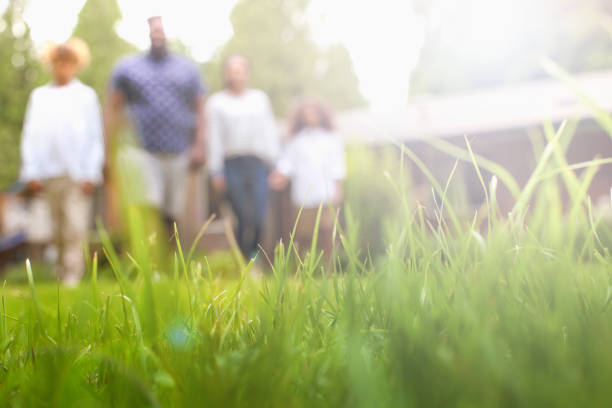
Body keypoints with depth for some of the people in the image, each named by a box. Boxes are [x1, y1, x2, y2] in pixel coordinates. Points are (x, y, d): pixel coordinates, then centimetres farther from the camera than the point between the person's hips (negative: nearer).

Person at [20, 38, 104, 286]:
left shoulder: (86, 95, 9)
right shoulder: (39, 96, 15)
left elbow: (96, 138, 6)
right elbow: (30, 136, 13)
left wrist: (91, 173, -2)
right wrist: (31, 172, 4)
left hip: (78, 174, -2)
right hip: (49, 173, 3)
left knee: (75, 227, -10)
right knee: (58, 230, 6)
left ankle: (73, 276, -9)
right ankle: (61, 275, 17)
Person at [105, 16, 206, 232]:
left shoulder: (188, 69, 15)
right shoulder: (127, 68, 11)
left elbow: (199, 109, 13)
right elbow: (112, 109, 9)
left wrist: (199, 145, 0)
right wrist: (106, 150, 1)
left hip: (179, 153, 2)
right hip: (143, 153, -2)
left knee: (172, 214, 4)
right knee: (149, 208, -16)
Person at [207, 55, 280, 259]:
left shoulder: (260, 98, 17)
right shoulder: (217, 102, 10)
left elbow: (270, 131, 17)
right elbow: (214, 138, 6)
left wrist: (273, 158, 7)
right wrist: (216, 171, 0)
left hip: (258, 164, 2)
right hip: (232, 164, -2)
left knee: (259, 218, -6)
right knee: (246, 218, -13)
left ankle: (253, 255, 14)